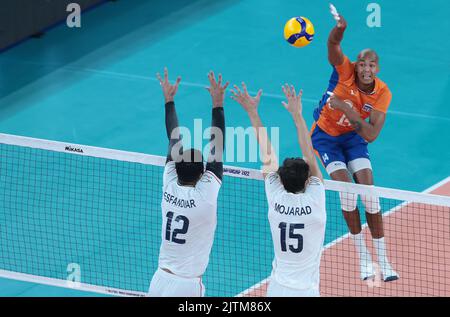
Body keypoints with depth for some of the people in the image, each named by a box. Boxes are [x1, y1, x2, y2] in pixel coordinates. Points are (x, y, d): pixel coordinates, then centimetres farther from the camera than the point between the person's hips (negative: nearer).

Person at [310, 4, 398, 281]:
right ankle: (363, 255, -3)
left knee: (368, 189, -9)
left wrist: (349, 111, -37)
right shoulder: (346, 71, -24)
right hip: (326, 135, -2)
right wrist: (340, 28, -66)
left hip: (353, 137, 2)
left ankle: (382, 259, -1)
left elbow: (371, 135, -25)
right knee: (346, 189, -17)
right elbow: (333, 45, -44)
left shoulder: (382, 93, -19)